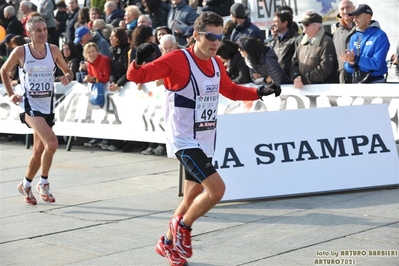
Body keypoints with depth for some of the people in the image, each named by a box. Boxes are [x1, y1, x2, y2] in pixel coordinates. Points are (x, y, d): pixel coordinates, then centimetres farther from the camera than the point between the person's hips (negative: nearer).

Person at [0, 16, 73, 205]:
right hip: (30, 105, -5)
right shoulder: (20, 52, -7)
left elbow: (68, 71, 11)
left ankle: (26, 185, 33)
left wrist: (66, 78, -12)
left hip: (48, 105, 5)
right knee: (52, 143, -22)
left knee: (39, 151, 12)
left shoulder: (53, 50, 1)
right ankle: (43, 183, -4)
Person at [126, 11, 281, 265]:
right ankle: (183, 227, 5)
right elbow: (136, 76, -18)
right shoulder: (177, 59, -16)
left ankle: (168, 244, 35)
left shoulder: (217, 64, 6)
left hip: (205, 142, 8)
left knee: (192, 200, 16)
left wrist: (261, 92, 14)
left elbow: (231, 90, 24)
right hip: (184, 140, -8)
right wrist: (139, 61, -39)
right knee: (216, 188, -20)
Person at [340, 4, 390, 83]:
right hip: (355, 81, 6)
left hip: (374, 82, -6)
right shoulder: (354, 38, 10)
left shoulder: (380, 36, -9)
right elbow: (348, 68, 10)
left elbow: (377, 64, -19)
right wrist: (351, 63, -13)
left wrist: (355, 59, -25)